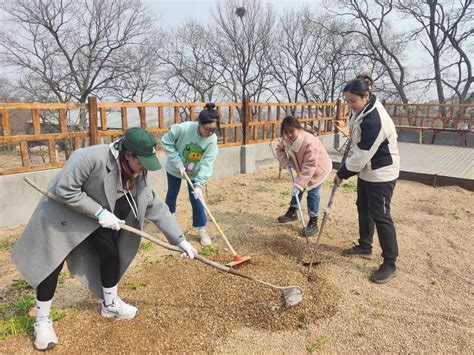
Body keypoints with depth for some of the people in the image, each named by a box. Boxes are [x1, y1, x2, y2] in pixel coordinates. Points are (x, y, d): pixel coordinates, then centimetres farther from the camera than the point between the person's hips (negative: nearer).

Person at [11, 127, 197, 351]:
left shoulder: (137, 176, -15)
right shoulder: (91, 157, -36)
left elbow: (156, 208, -13)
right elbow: (65, 190, -30)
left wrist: (180, 240, -15)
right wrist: (100, 212, -30)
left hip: (96, 216, 6)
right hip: (61, 212, -5)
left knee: (110, 253, 1)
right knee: (52, 264, -2)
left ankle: (110, 303, 25)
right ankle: (42, 320, 19)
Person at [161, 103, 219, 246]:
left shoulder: (212, 140, -27)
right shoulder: (183, 128, -33)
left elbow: (207, 164, -29)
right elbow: (166, 142, -19)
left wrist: (199, 185, -37)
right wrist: (177, 160, -26)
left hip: (194, 172, 0)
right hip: (175, 168, 0)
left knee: (196, 198, -3)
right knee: (172, 193, 19)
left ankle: (202, 230, 11)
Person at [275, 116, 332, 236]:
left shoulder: (310, 142, -40)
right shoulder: (286, 139, -18)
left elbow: (310, 166, -41)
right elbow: (279, 149, 3)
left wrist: (299, 184, -44)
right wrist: (285, 161, -16)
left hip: (318, 169, -7)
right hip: (302, 168, 7)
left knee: (312, 193, -9)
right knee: (297, 188, 16)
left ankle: (313, 223, 3)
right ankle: (292, 212, 36)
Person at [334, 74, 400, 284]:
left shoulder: (374, 121, -30)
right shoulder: (362, 110, 2)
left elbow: (361, 156, -26)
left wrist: (342, 174, -13)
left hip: (382, 174, -10)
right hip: (366, 171, 10)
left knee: (380, 215, -5)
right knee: (363, 209, 19)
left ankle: (390, 264, 8)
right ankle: (364, 247, 37)